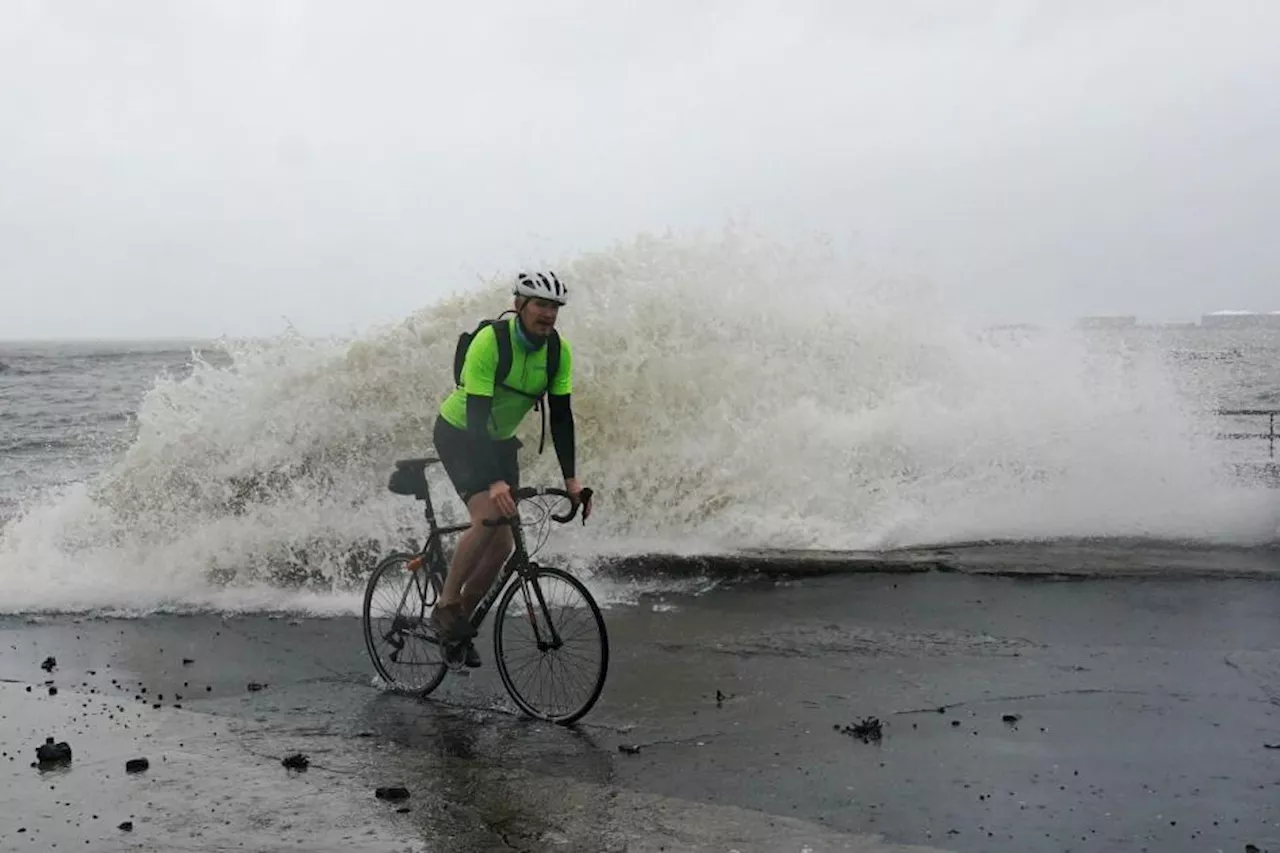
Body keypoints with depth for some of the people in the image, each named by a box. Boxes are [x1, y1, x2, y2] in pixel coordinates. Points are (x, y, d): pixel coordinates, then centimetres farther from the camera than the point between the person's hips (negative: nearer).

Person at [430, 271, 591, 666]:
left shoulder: (559, 351, -13)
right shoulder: (490, 342, -29)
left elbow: (561, 417, -10)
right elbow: (476, 415, -34)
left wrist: (571, 479, -20)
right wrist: (495, 482, -43)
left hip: (499, 441, 6)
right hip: (459, 434, -6)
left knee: (502, 544, -1)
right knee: (487, 518, -27)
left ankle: (461, 619, 18)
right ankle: (445, 607, -10)